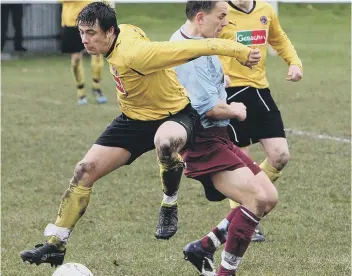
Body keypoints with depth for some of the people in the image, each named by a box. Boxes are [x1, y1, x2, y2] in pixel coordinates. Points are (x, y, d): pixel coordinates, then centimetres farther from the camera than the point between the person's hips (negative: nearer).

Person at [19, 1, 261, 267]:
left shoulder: (133, 54, -36)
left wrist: (238, 51, -31)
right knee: (85, 169, -3)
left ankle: (170, 207, -15)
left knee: (165, 142, -45)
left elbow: (194, 47, -36)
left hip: (174, 115, -8)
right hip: (134, 117, 8)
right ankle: (55, 245, 5)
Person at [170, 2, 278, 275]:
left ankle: (203, 248, 13)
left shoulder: (188, 42, 13)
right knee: (256, 198, -22)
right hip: (204, 143, -11)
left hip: (218, 138, 11)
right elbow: (208, 107, -24)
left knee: (269, 197, 7)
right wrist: (235, 110, -5)